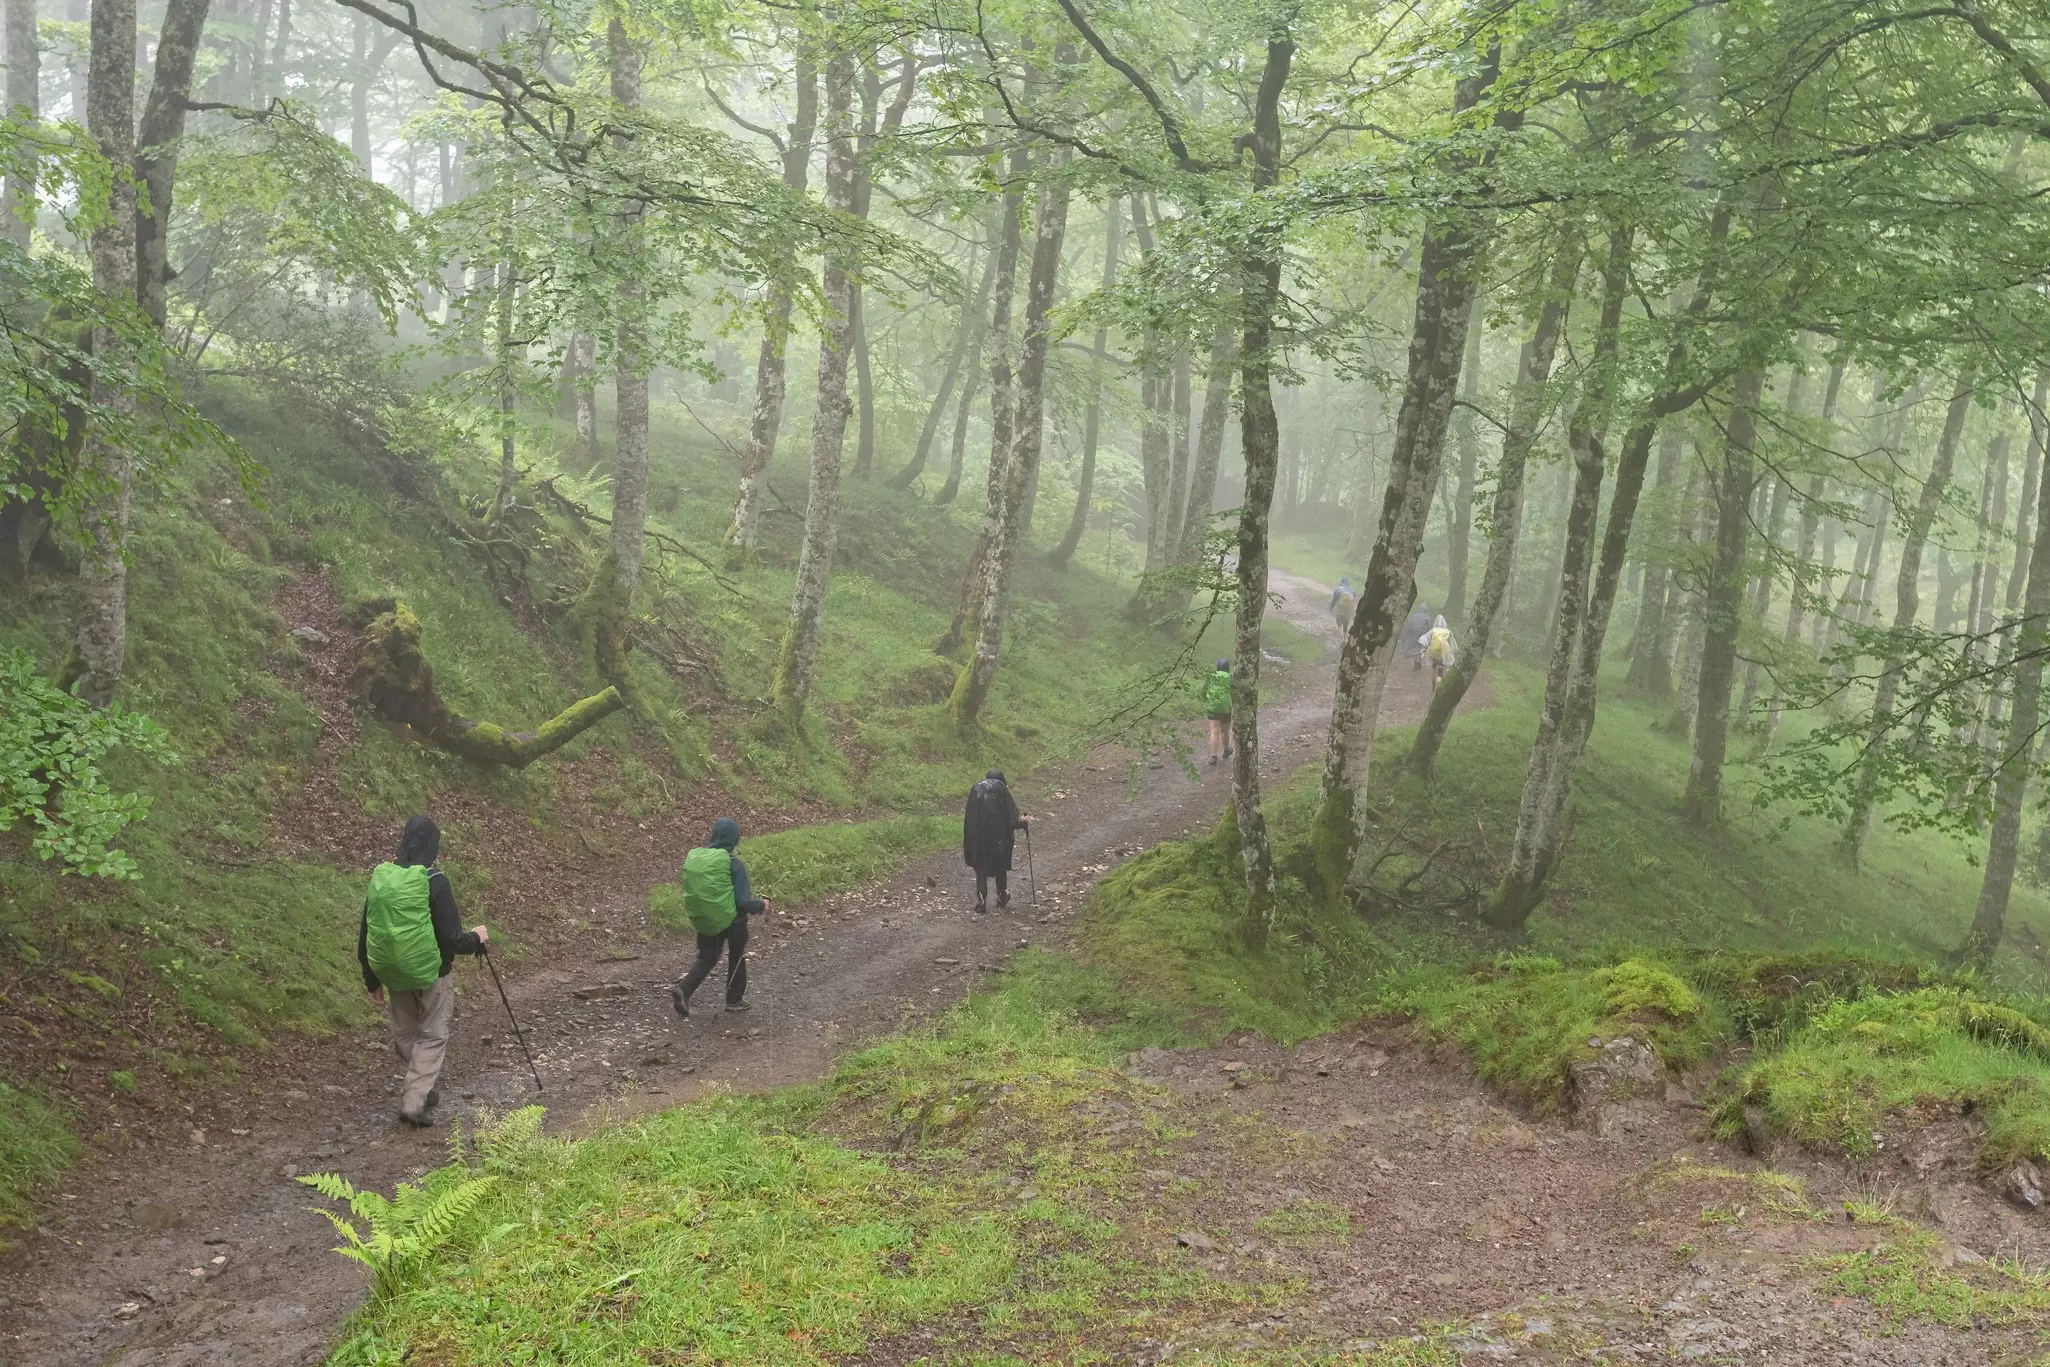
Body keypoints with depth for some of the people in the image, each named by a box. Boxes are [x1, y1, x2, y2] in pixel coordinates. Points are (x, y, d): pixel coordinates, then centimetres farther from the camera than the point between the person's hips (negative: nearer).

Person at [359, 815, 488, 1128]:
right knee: (433, 1036, 7)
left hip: (393, 974, 5)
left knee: (404, 1035, 21)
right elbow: (451, 938, -18)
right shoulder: (434, 882, -18)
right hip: (431, 974, -5)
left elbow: (365, 936, 7)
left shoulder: (379, 879, -1)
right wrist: (476, 938, 4)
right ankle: (414, 1102, -1)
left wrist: (372, 980, 17)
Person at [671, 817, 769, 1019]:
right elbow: (744, 902, -20)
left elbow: (690, 892, 6)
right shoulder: (733, 864, -20)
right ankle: (735, 1000, 30)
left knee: (706, 958, 20)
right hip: (731, 919, -4)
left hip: (702, 920, 4)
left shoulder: (692, 857, -5)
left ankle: (683, 988, -2)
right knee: (737, 956, 20)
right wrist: (761, 905, -1)